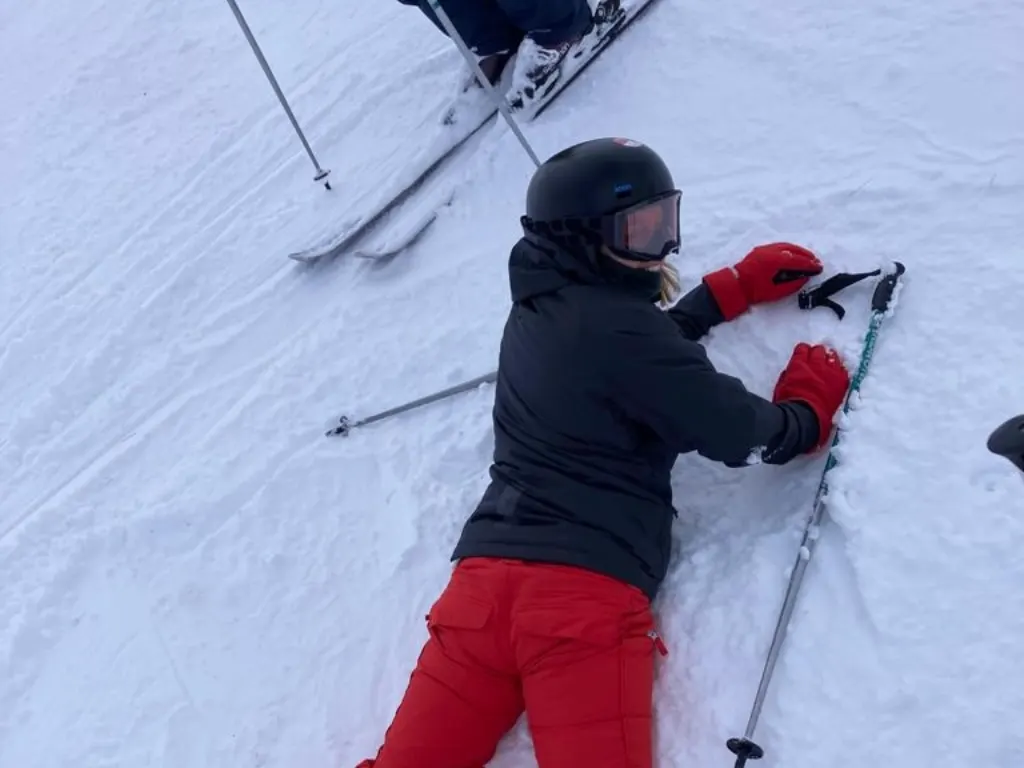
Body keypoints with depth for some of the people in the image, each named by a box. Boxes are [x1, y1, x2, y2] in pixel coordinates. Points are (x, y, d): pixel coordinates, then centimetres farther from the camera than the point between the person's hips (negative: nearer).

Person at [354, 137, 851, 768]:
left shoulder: (541, 310, 19)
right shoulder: (615, 328, -7)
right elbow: (742, 436, -2)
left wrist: (743, 283, 41)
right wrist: (812, 403, 19)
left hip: (488, 571, 8)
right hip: (586, 587, -8)